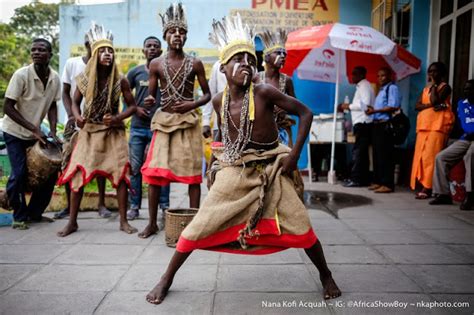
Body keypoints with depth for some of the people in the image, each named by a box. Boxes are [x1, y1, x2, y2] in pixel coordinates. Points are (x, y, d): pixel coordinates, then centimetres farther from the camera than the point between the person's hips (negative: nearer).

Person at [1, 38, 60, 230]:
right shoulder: (21, 75, -21)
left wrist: (53, 132, -10)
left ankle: (34, 212, 20)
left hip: (36, 132, 5)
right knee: (20, 173, -12)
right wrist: (33, 129, -24)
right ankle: (19, 216, 11)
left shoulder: (55, 78, -8)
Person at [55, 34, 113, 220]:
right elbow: (66, 93, 7)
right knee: (68, 163, 0)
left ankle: (101, 204, 9)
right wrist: (71, 115, -7)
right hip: (75, 122, 1)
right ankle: (69, 205, 13)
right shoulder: (72, 63, 3)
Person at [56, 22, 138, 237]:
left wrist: (117, 117, -20)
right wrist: (77, 116, -12)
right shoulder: (84, 79, -4)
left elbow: (132, 106, -3)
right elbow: (75, 102, 9)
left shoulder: (120, 81, -8)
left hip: (113, 132, -1)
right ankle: (72, 221, 13)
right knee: (78, 174, 0)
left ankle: (123, 221, 7)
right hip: (89, 131, 1)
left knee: (120, 173, -5)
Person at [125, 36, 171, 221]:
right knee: (135, 168, 5)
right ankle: (134, 206, 15)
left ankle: (165, 206, 12)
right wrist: (135, 108, -1)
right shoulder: (135, 72, 8)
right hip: (138, 127, 2)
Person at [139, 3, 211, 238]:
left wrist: (192, 105, -15)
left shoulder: (195, 64, 1)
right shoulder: (156, 64, 4)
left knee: (192, 173, 0)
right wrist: (149, 100, -17)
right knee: (154, 173, -1)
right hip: (163, 121, 1)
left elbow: (207, 94, 4)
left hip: (188, 121, -1)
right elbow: (150, 97, 7)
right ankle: (152, 223, 12)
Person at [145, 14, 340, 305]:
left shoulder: (264, 92, -15)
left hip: (271, 171, -2)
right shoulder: (219, 100, -3)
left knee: (301, 227, -2)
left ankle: (326, 276, 26)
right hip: (234, 173, 2)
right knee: (200, 226, 0)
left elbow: (305, 113, -9)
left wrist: (295, 154, -13)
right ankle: (167, 279, 19)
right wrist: (224, 155, 9)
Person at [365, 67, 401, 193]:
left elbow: (393, 107, -17)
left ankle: (387, 184, -4)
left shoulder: (392, 88, -5)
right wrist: (372, 109, 5)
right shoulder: (381, 90, 22)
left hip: (385, 125, -9)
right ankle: (378, 181, 19)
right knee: (377, 154, 11)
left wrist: (375, 111, -15)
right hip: (377, 125, 9)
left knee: (385, 155, -8)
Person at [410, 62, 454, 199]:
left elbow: (435, 100, -14)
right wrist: (432, 106, -9)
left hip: (438, 125, -6)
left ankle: (428, 187, -13)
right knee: (421, 156, 1)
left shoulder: (445, 87, 5)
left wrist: (434, 85, -2)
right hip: (424, 125, 6)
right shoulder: (426, 88, 22)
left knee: (431, 156, -13)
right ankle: (422, 186, 3)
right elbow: (417, 106, 7)